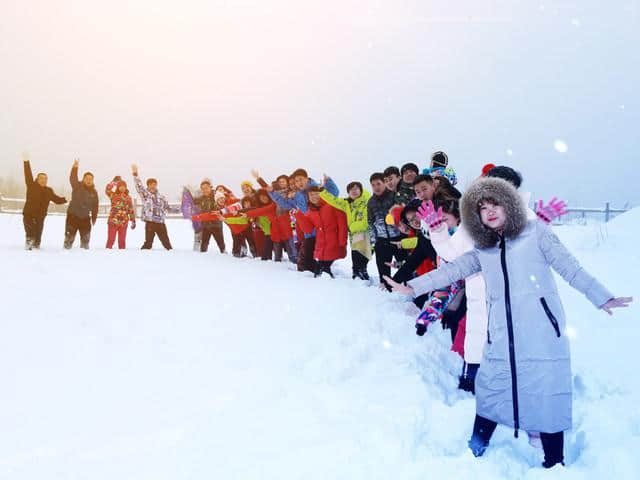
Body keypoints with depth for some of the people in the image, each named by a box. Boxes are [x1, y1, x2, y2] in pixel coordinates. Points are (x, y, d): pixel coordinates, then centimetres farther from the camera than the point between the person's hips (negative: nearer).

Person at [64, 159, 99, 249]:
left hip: (85, 217, 4)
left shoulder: (94, 192, 6)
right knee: (69, 236, 0)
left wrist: (94, 218, 10)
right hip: (73, 216, -4)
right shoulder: (77, 186, -5)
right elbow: (72, 179, -26)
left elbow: (95, 207, 11)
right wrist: (75, 167, -39)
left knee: (86, 238, 10)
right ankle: (67, 248, 11)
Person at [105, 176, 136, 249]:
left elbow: (131, 210, 13)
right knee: (111, 239, -3)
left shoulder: (128, 198, 9)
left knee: (122, 240, 6)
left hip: (123, 223, 2)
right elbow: (107, 190, -17)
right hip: (113, 221, -2)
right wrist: (114, 181, -17)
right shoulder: (113, 195, 2)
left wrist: (133, 221, 10)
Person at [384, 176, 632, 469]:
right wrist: (413, 287, 4)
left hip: (542, 333, -3)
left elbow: (569, 267, 1)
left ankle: (553, 464, 12)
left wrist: (601, 298, -4)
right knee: (490, 394, 9)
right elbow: (452, 271, 12)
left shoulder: (535, 231, 4)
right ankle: (474, 455, 25)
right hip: (501, 339, 4)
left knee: (547, 400, -2)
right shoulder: (482, 250, 15)